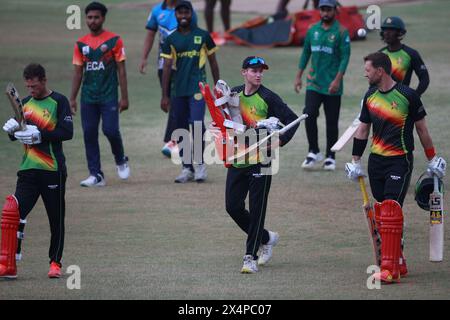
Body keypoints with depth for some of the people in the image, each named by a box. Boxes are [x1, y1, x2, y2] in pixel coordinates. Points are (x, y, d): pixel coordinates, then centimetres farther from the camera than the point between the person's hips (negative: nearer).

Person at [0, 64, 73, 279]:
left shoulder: (59, 102, -2)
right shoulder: (25, 103, 14)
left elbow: (67, 132, -13)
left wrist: (39, 135, -20)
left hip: (53, 170, -4)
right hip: (28, 170, 4)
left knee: (56, 218, 4)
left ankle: (55, 263, 19)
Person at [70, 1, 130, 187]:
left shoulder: (114, 40, -1)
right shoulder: (81, 44, 9)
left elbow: (121, 70, -2)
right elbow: (77, 72, 12)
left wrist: (124, 97, -7)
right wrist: (72, 99, 7)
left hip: (109, 96, -4)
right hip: (88, 98, 4)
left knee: (110, 130, -13)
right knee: (89, 134, 0)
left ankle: (121, 161, 17)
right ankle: (96, 175, 5)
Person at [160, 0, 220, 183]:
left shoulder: (202, 36, 4)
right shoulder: (171, 40, 7)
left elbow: (213, 63, 10)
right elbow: (166, 68, 5)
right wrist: (165, 96, 1)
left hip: (198, 87, -3)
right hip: (177, 90, 3)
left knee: (197, 124, -17)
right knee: (182, 130, 6)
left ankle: (200, 164, -3)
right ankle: (187, 168, 14)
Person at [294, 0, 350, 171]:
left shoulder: (341, 32, -5)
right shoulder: (313, 30, 9)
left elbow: (345, 57, -10)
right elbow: (305, 54, 16)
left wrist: (337, 80, -19)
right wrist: (298, 76, 11)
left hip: (332, 86, -3)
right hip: (313, 83, 3)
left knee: (332, 122, 3)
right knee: (309, 115, -10)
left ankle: (330, 157, 14)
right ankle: (314, 152, 4)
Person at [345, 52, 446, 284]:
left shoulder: (407, 95, -9)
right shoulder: (370, 97, 9)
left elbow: (421, 128, 0)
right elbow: (363, 130, 18)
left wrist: (432, 159, 4)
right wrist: (355, 162, 17)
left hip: (400, 162, -6)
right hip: (376, 161, 6)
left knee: (391, 212, -16)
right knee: (381, 214, 6)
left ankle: (390, 269, -18)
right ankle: (399, 264, 16)